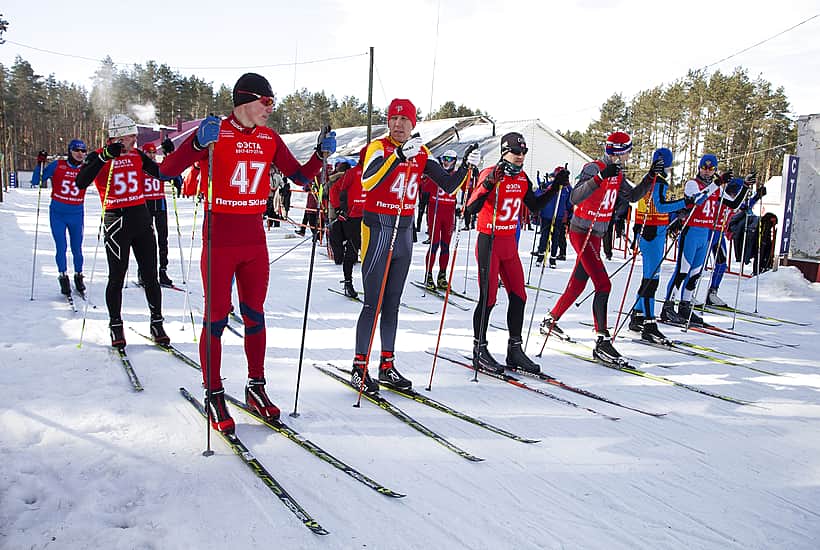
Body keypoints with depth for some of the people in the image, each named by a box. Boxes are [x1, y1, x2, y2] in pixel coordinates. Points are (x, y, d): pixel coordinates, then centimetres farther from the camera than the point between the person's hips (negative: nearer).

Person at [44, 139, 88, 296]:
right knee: (61, 247, -1)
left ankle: (78, 276, 23)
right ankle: (63, 277, 12)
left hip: (76, 214, 1)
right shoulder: (58, 165, -3)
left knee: (77, 248, 7)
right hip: (57, 214, -1)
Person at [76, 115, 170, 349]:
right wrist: (105, 156, -27)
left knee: (150, 276, 6)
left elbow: (161, 173, 16)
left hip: (142, 218, 4)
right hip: (116, 221, -4)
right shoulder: (98, 157, -5)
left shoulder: (137, 155, 9)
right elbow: (81, 182, -20)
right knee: (117, 278, 3)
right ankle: (116, 327, 18)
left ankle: (157, 323, 16)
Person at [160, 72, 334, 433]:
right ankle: (213, 395, 15)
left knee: (254, 315, 11)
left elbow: (300, 176, 11)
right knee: (217, 318, 2)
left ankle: (256, 387, 24)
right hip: (220, 239, -5)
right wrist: (198, 143, -32)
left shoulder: (270, 139, 8)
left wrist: (321, 154, -5)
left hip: (255, 240, 5)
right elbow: (168, 170, -16)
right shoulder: (215, 133, -8)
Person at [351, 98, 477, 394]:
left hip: (404, 231, 5)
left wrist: (466, 166, -7)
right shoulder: (378, 147, -8)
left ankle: (387, 366, 19)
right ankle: (359, 368, 4)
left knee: (392, 303, 11)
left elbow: (448, 185, 9)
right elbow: (366, 182, -28)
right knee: (373, 303, -5)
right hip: (377, 229, -5)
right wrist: (398, 155, -37)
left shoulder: (421, 153, 8)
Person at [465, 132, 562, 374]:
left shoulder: (522, 178, 8)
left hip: (509, 243, 7)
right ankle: (479, 351, 10)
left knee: (518, 297, 6)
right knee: (488, 298, -4)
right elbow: (471, 208, -23)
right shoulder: (490, 173, -13)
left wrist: (556, 186, 10)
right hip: (488, 242, -7)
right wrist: (489, 183, -36)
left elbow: (535, 206, 19)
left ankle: (515, 350, 17)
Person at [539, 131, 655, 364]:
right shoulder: (593, 168, -16)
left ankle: (550, 321, 32)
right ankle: (602, 342, -14)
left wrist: (650, 179, 8)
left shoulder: (616, 174, 10)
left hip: (595, 235, 9)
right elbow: (575, 198, -29)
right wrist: (600, 177, -39)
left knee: (577, 285, 15)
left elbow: (632, 196, 21)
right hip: (581, 232, -9)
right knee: (603, 285, -15)